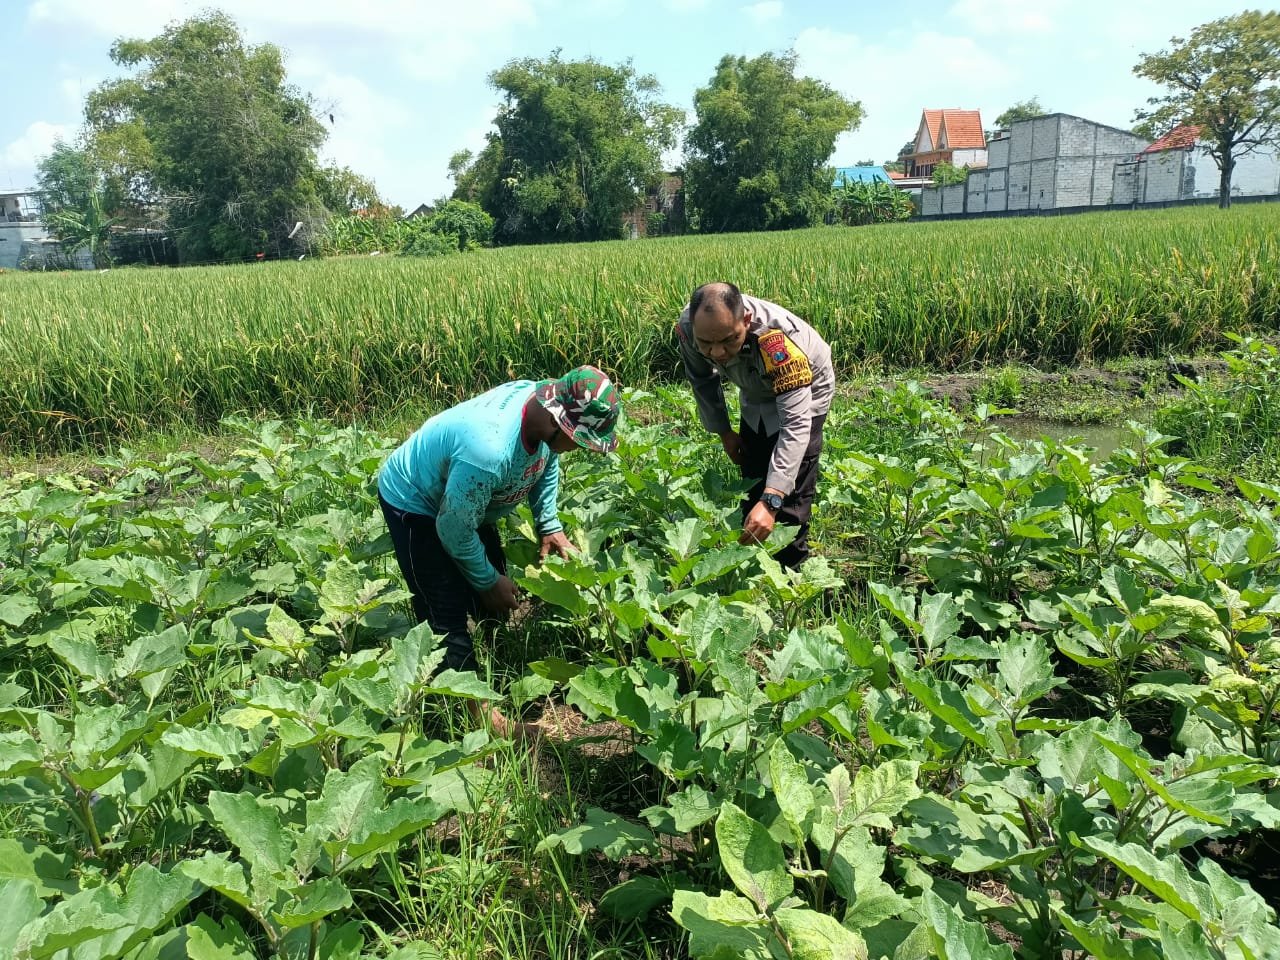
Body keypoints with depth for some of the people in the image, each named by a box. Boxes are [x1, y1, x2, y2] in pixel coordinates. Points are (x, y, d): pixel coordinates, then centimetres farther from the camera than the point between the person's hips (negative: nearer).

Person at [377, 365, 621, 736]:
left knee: (495, 598, 15)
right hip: (415, 503, -8)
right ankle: (478, 711, 6)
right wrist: (489, 582, -14)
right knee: (448, 615, -9)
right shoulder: (489, 451, -44)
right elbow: (454, 530, -29)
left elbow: (547, 464, 4)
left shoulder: (541, 400, -20)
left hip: (465, 499, 8)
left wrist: (549, 526, 0)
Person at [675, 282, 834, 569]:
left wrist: (771, 502, -56)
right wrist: (723, 432, -2)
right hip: (756, 395, 5)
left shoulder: (779, 339, -45)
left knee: (791, 491, -13)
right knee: (752, 480, 15)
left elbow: (795, 423, -48)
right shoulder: (687, 327, -30)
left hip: (803, 392, -5)